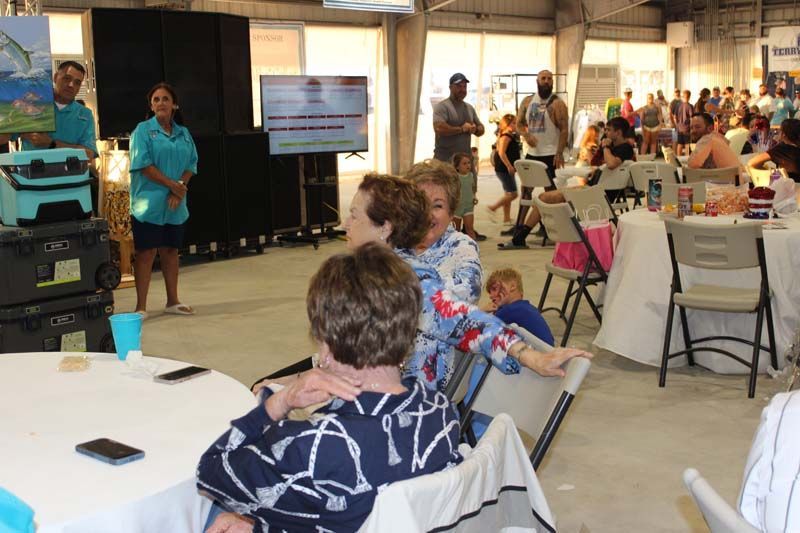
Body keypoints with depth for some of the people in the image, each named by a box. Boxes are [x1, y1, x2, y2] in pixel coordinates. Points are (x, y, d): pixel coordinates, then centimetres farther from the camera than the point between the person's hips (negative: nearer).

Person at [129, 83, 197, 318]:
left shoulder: (183, 133, 12)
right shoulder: (143, 130, -3)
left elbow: (191, 164, 7)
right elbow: (144, 164, -12)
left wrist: (180, 189, -9)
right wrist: (172, 184, -14)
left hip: (175, 204, 5)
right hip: (149, 202, -5)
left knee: (171, 251, 12)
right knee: (146, 252, -3)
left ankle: (173, 301, 22)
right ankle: (141, 306, 1)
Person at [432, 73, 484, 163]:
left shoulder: (470, 108, 17)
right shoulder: (442, 106, -6)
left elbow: (481, 129, 22)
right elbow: (439, 128, -22)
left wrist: (475, 129, -4)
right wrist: (461, 129, -12)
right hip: (444, 160, -7)